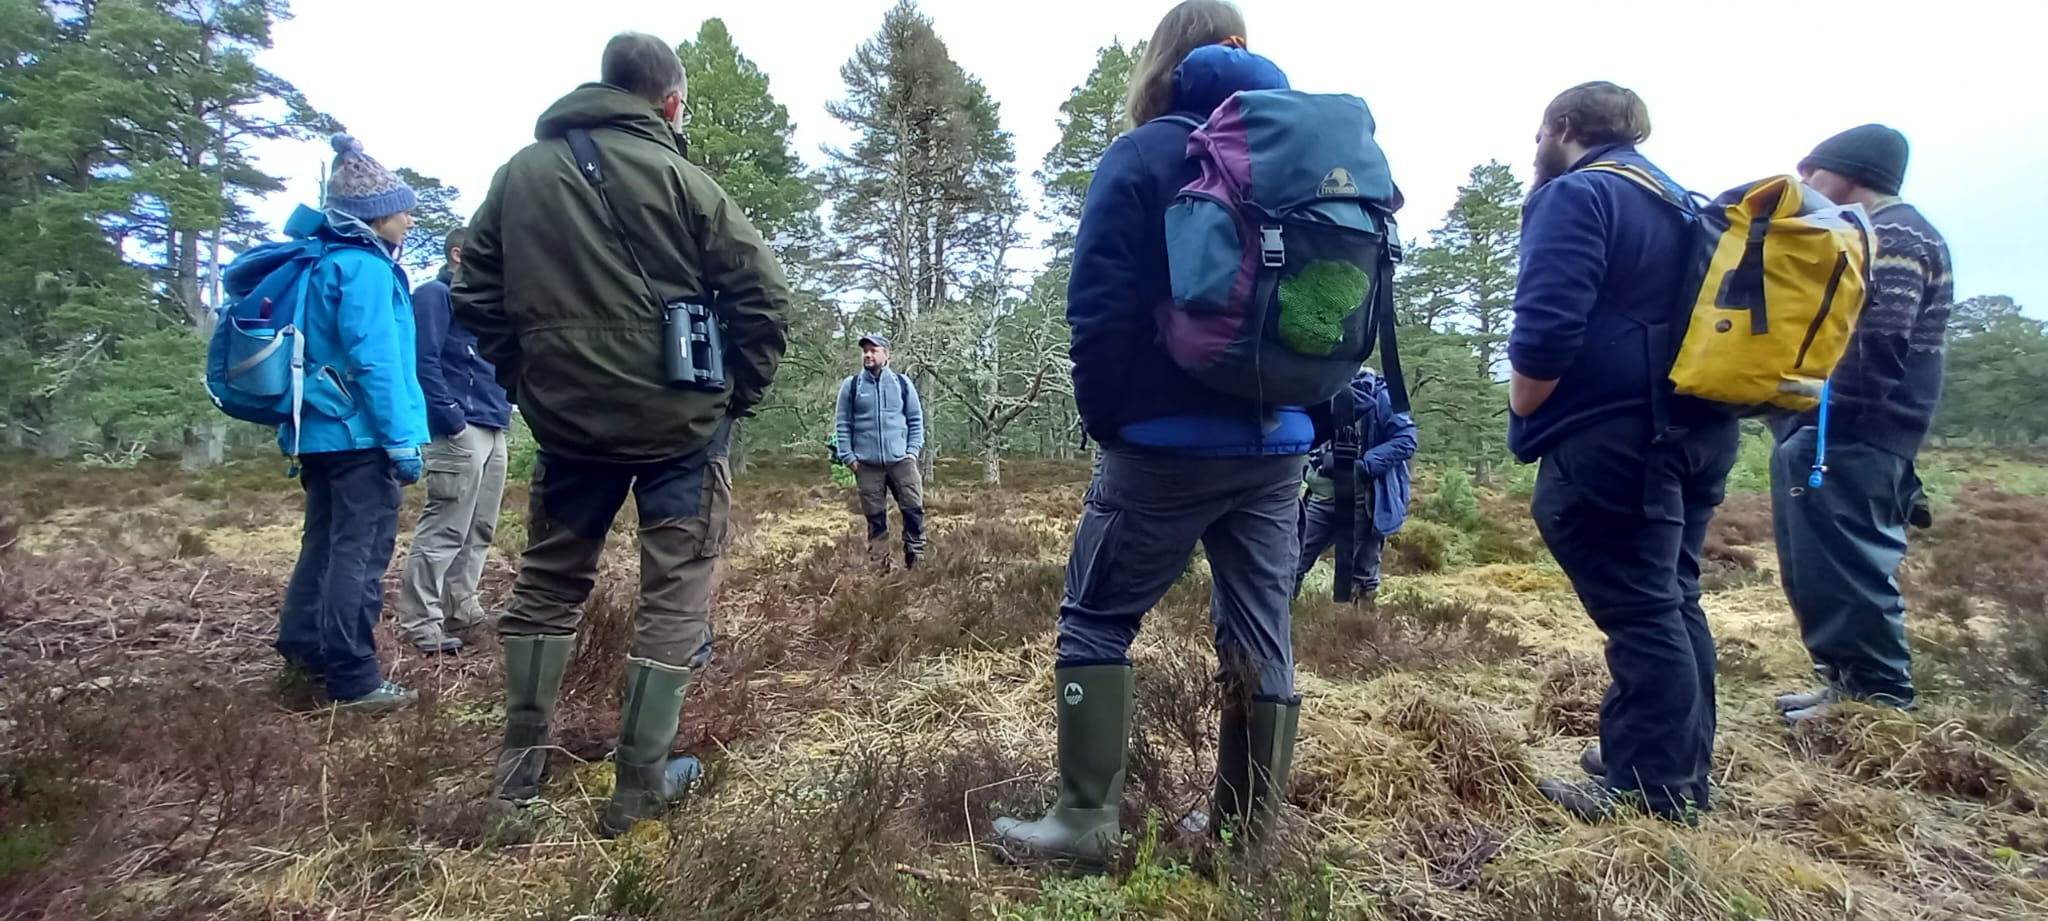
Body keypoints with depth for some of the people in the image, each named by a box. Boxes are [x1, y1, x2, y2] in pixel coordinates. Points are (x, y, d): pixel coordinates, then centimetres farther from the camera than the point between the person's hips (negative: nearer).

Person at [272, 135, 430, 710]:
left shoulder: (322, 263, 17)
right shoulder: (366, 268, -13)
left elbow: (324, 350, 20)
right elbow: (375, 359, -20)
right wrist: (402, 439, -19)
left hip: (321, 432, 10)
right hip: (362, 436, -10)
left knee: (326, 543, 18)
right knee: (361, 554, -5)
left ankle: (303, 651, 28)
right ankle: (353, 679, 0)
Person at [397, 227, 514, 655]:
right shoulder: (435, 294, -3)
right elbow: (424, 360, -13)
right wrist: (451, 419, -18)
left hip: (494, 429, 9)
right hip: (461, 430, -9)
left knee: (479, 531, 12)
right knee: (444, 530, -7)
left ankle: (461, 610, 21)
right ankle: (420, 624, -1)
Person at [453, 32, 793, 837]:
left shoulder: (520, 173, 8)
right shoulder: (677, 177, -5)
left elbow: (476, 297, 10)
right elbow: (761, 295, -10)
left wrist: (526, 381, 16)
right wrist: (737, 395, 0)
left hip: (566, 420, 5)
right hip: (679, 421, -4)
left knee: (547, 581, 20)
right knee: (675, 592, 5)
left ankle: (520, 764, 28)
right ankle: (639, 786, 10)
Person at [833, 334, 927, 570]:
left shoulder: (902, 383, 6)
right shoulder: (851, 385, 4)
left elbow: (916, 420, 9)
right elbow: (842, 423, 4)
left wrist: (913, 451, -1)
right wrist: (848, 457, -3)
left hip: (901, 460, 0)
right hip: (867, 464, 0)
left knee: (914, 509, -4)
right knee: (875, 517, 5)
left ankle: (915, 561, 7)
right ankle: (880, 565, 13)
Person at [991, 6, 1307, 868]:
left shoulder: (1142, 156, -4)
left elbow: (1098, 305, -10)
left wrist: (1102, 417, 1)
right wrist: (1296, 404, 17)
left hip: (1168, 440, -5)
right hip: (1277, 441, 6)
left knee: (1094, 621, 6)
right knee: (1260, 631, 10)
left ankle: (1087, 820, 10)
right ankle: (1248, 828, 21)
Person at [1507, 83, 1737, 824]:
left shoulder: (1575, 195, -9)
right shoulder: (1676, 200, 20)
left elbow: (1547, 330, -22)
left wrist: (1523, 417, -7)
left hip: (1611, 439, -9)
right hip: (1693, 431, 10)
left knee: (1637, 610, -4)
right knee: (1669, 600, 16)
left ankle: (1655, 791, 5)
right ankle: (1680, 769, 27)